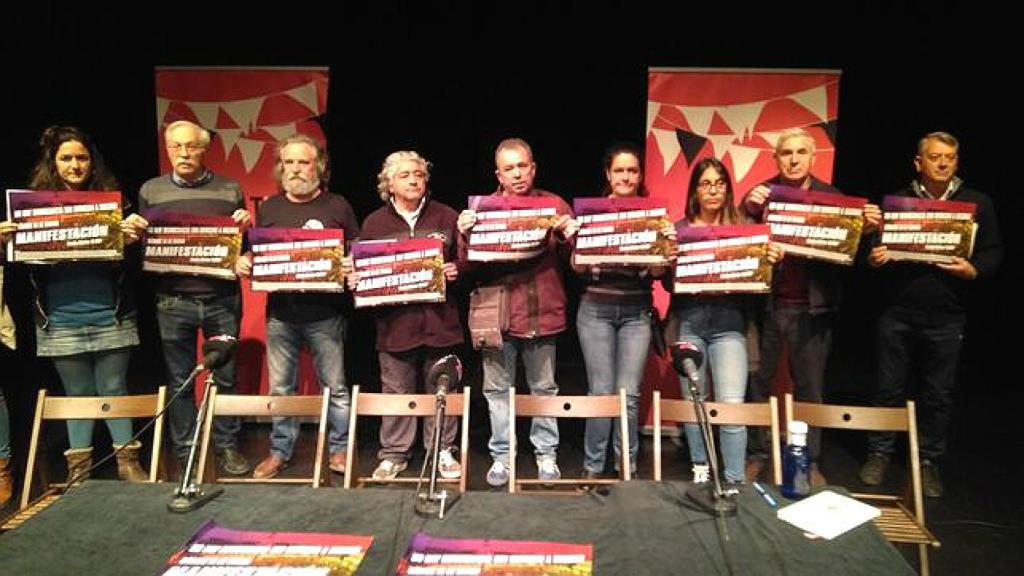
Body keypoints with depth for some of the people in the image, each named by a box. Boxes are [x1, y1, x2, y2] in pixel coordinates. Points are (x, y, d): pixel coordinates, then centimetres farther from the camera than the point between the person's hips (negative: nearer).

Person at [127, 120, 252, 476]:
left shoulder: (229, 189, 7)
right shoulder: (150, 191, 8)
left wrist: (245, 226, -10)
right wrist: (134, 230, -8)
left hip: (222, 298, 0)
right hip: (173, 301, 1)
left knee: (226, 377, 7)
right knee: (180, 381, 8)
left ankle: (227, 446, 22)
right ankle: (184, 453, 21)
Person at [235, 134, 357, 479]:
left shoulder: (337, 207, 4)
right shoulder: (269, 208, 11)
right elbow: (255, 254, 16)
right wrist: (244, 263, -5)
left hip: (325, 315, -2)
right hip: (280, 313, 3)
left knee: (335, 387, 5)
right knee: (280, 388, 11)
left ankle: (340, 449, 20)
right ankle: (279, 451, 25)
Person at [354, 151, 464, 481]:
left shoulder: (447, 218, 6)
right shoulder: (374, 223, 7)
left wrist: (456, 271, -12)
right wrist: (355, 281, -12)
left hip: (439, 321, 0)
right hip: (395, 322, 0)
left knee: (442, 391, 9)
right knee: (396, 392, 9)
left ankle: (443, 452, 25)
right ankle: (393, 454, 24)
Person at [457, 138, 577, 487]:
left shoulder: (554, 205, 5)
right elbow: (468, 266, 0)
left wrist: (568, 238, -15)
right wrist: (465, 235, -17)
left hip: (542, 311, 0)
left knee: (544, 388, 10)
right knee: (497, 389, 7)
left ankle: (546, 455, 24)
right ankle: (500, 456, 21)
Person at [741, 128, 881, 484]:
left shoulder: (831, 197, 5)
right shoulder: (760, 194, 2)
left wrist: (866, 229, -18)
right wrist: (747, 210, -26)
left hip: (812, 307, 1)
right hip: (766, 303, 0)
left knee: (810, 387, 8)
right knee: (757, 382, 7)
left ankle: (809, 462, 21)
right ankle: (756, 455, 21)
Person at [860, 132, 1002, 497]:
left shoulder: (977, 203, 6)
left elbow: (992, 252, 4)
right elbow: (875, 246, 9)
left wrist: (973, 270, -17)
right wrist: (873, 259, -13)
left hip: (946, 319, 0)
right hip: (897, 313, 0)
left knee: (938, 394, 9)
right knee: (889, 387, 8)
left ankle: (928, 461, 25)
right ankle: (879, 453, 23)